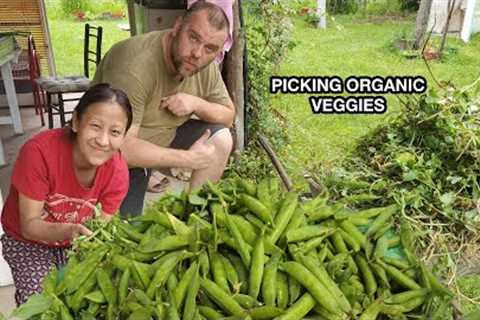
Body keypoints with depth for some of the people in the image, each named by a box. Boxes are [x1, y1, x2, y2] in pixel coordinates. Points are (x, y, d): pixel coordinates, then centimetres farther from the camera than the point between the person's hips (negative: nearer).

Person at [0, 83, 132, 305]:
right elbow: (29, 225, -25)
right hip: (28, 242, -2)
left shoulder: (117, 170, -21)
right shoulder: (39, 152, -31)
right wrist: (67, 231, -43)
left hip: (77, 243, 3)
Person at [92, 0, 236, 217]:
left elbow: (228, 115, 1)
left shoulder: (206, 67, -11)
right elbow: (121, 148, -35)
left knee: (220, 137, -10)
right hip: (120, 154, -6)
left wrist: (196, 103, -21)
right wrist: (189, 158, -28)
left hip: (164, 138, 6)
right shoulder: (135, 63, -32)